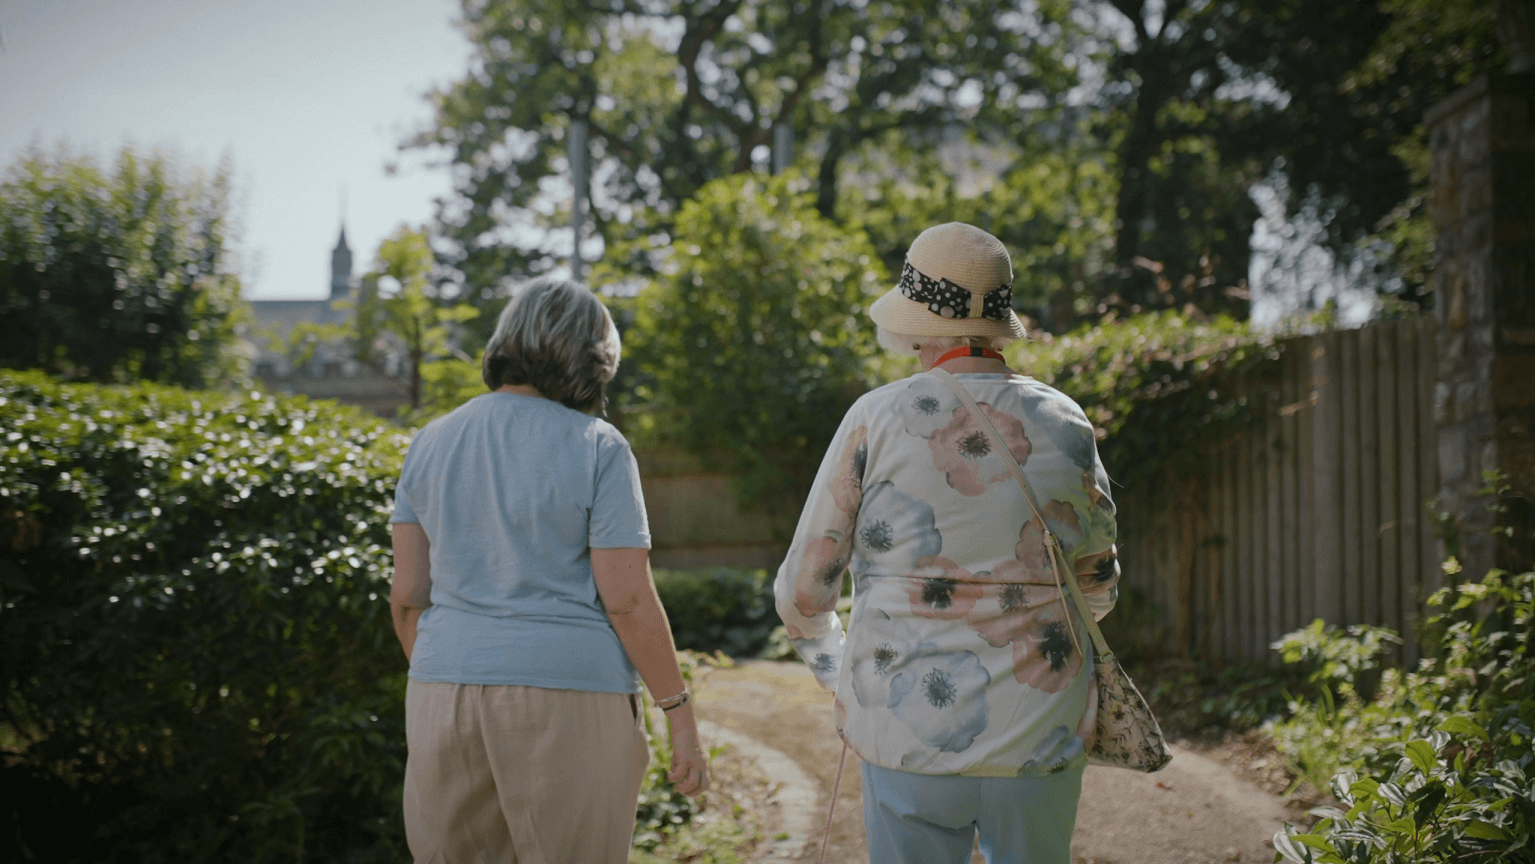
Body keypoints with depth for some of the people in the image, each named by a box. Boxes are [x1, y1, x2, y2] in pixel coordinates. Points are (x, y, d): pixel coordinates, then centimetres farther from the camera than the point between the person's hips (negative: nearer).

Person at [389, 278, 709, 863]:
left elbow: (407, 594, 5)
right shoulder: (598, 449, -7)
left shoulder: (432, 443, 6)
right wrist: (679, 715, -4)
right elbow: (628, 600, -11)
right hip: (569, 702, -4)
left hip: (450, 700, 4)